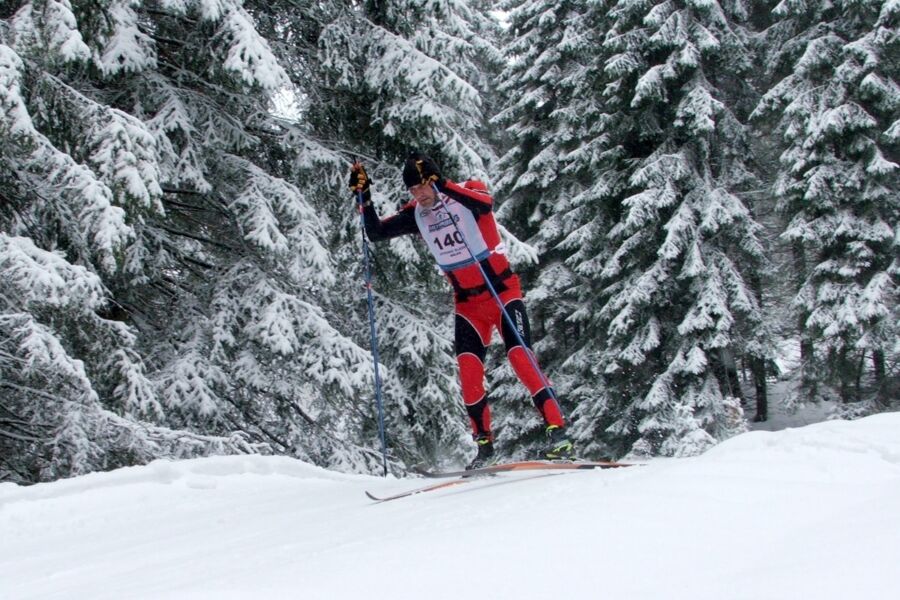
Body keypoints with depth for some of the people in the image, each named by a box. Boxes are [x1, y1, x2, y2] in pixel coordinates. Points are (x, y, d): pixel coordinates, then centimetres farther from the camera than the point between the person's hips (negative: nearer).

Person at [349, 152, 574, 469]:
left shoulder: (468, 192, -13)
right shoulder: (416, 213, 2)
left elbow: (486, 203, -36)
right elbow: (375, 233, 3)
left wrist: (443, 185, -44)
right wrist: (364, 195, -9)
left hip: (503, 291, -5)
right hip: (467, 304, 5)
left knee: (520, 357, -19)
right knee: (468, 371, -8)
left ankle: (558, 433, -19)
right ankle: (484, 444, 2)